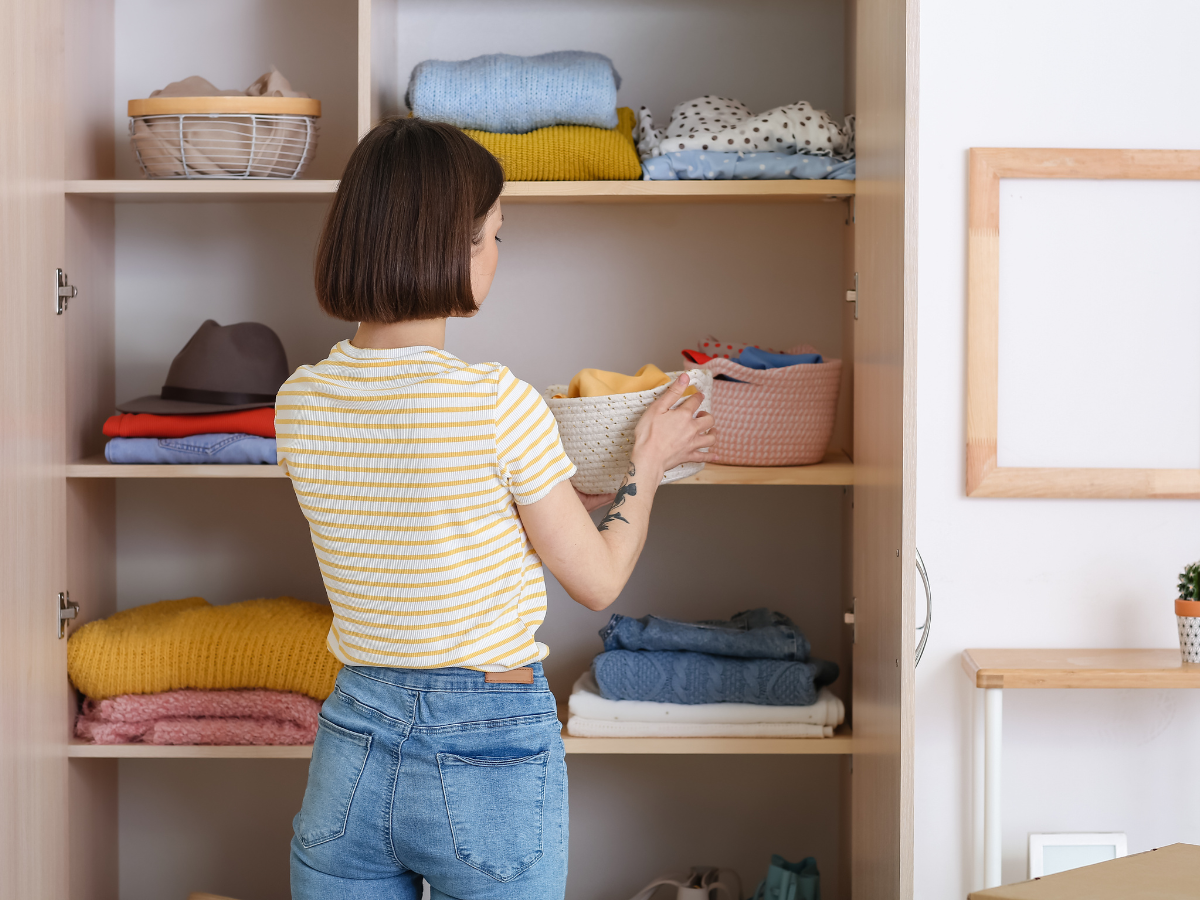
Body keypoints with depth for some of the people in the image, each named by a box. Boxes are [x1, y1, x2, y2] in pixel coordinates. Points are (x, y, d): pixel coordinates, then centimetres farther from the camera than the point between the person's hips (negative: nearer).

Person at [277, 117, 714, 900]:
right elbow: (598, 582, -6)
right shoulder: (498, 402, -18)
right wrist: (648, 464, 11)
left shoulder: (299, 403, -1)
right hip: (490, 752, -5)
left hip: (352, 749, 5)